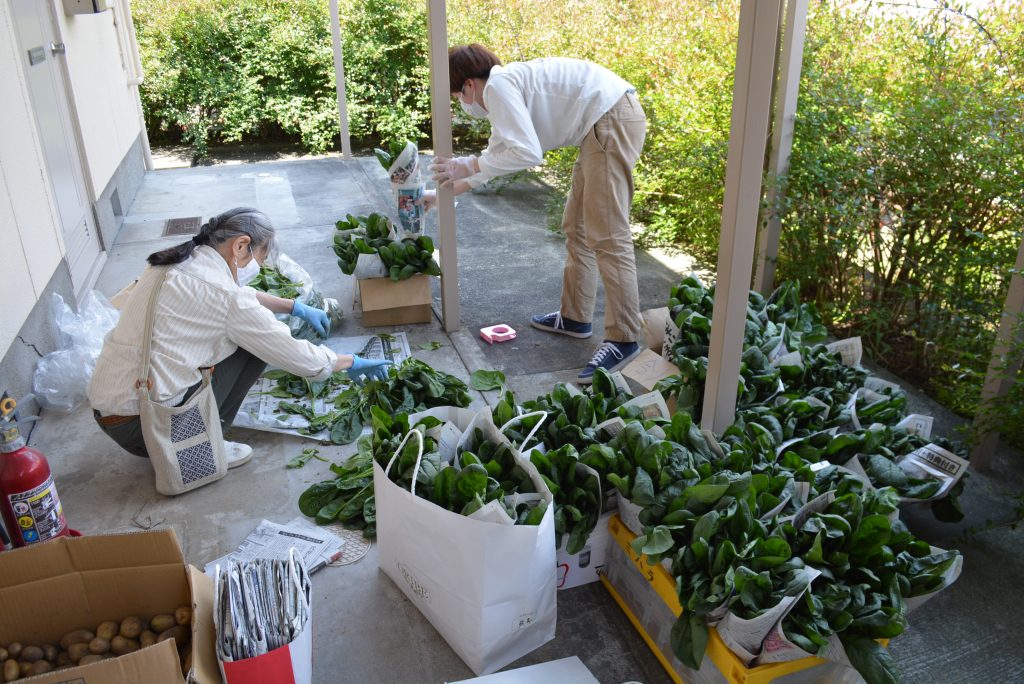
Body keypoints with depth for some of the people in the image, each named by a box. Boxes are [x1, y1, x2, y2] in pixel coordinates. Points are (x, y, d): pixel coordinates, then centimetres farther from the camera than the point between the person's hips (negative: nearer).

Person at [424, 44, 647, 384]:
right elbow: (498, 155, 32)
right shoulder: (510, 86, 22)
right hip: (605, 125, 11)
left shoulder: (498, 85, -9)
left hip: (613, 121, -11)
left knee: (607, 237, -10)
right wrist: (445, 193, 36)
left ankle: (624, 339, -6)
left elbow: (527, 153, -20)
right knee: (576, 228, 17)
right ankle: (575, 316, 26)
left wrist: (469, 166, -8)